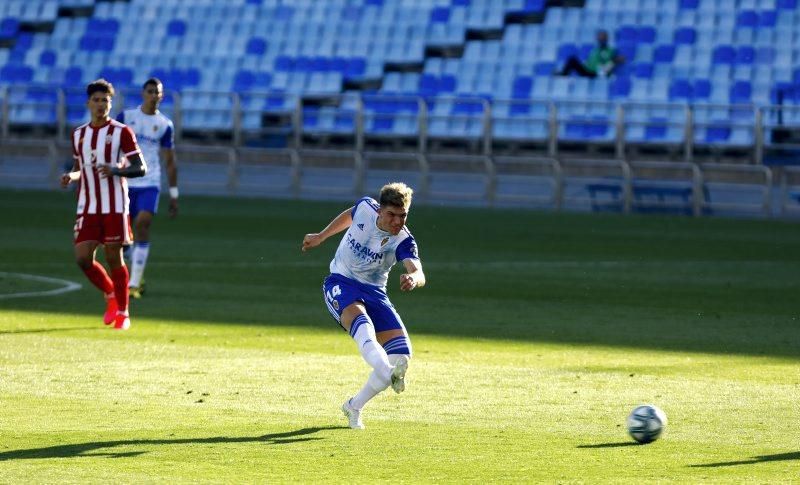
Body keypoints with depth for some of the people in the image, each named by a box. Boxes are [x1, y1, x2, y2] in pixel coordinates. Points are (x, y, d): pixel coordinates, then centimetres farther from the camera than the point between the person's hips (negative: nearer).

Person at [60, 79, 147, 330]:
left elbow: (140, 168, -8)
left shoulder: (121, 132, -4)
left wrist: (115, 170, -25)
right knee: (83, 258, -6)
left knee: (114, 258, 0)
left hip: (115, 207, -4)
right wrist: (70, 176, 0)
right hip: (87, 207, 4)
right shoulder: (78, 134, 11)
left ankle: (122, 311, 15)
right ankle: (111, 295, 20)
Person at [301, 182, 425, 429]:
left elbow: (419, 274, -36)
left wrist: (413, 279, -60)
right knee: (359, 318, -36)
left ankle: (354, 408, 5)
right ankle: (386, 372, -66)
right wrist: (321, 236, 23)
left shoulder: (403, 241, -18)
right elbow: (348, 216, 14)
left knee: (401, 353, -13)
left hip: (373, 291, 2)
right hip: (340, 283, -1)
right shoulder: (365, 208, -12)